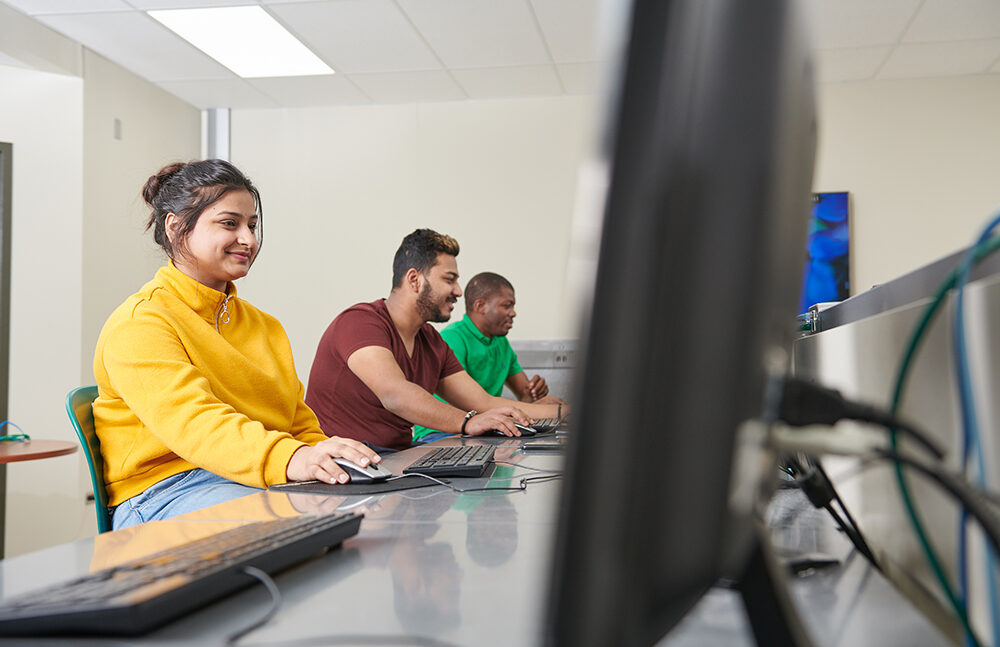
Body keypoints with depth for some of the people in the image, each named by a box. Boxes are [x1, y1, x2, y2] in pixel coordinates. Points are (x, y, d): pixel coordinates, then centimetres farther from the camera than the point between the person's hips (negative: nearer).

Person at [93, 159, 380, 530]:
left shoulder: (264, 326, 22)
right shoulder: (139, 322, -5)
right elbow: (192, 421, -23)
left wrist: (327, 459, -6)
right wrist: (289, 459, -41)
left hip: (266, 481, 7)